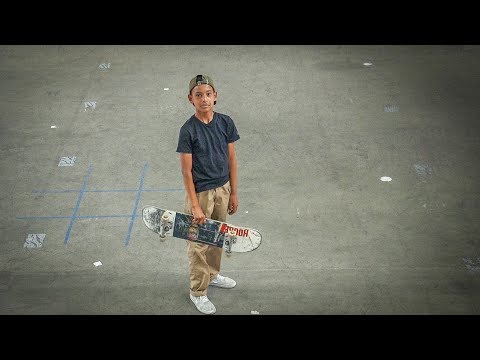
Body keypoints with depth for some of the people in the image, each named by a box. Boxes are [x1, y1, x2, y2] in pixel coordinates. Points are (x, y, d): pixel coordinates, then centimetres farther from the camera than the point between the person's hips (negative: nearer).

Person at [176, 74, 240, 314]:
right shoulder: (188, 130, -17)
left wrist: (233, 193, 5)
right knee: (198, 243, 8)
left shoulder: (226, 123, -4)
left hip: (223, 189, 5)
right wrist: (195, 205, -16)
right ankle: (198, 292, 24)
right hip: (200, 192, -4)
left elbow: (231, 159, 3)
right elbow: (186, 171, -14)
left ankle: (212, 274, 46)